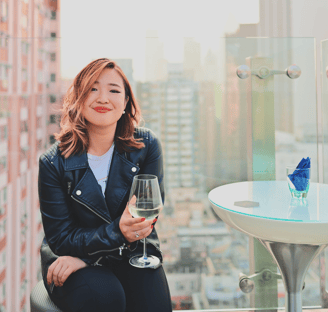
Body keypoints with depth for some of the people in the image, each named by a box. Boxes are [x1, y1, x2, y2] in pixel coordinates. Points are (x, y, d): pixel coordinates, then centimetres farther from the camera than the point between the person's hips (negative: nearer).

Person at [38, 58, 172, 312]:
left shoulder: (147, 146, -6)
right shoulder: (54, 162, -10)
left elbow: (148, 213, -8)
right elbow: (61, 238, -8)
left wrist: (83, 257, -17)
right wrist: (117, 232, -27)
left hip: (133, 255, 2)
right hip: (71, 263, -1)